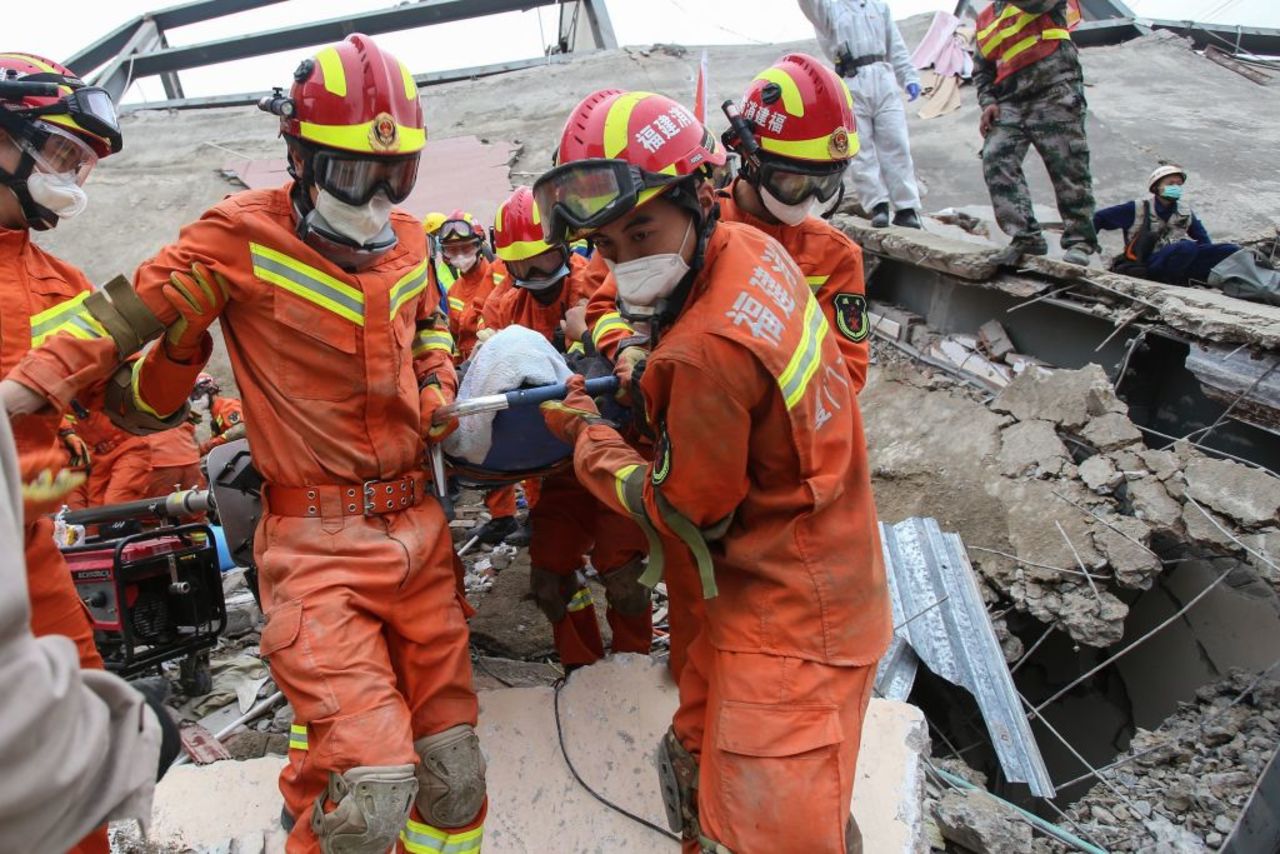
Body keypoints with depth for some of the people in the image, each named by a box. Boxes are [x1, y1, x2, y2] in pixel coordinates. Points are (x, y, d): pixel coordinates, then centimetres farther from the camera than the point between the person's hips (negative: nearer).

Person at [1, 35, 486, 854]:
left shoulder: (410, 240, 8)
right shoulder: (244, 238, -8)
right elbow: (121, 320, -6)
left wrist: (441, 388, 10)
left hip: (418, 530, 6)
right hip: (318, 546, -5)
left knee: (453, 768, 11)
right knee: (371, 788, -15)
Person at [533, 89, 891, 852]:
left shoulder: (705, 354, -30)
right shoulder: (753, 248, -5)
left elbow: (684, 513, -15)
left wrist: (586, 434, -4)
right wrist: (646, 371, 2)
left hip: (788, 614, -9)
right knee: (699, 760, 22)